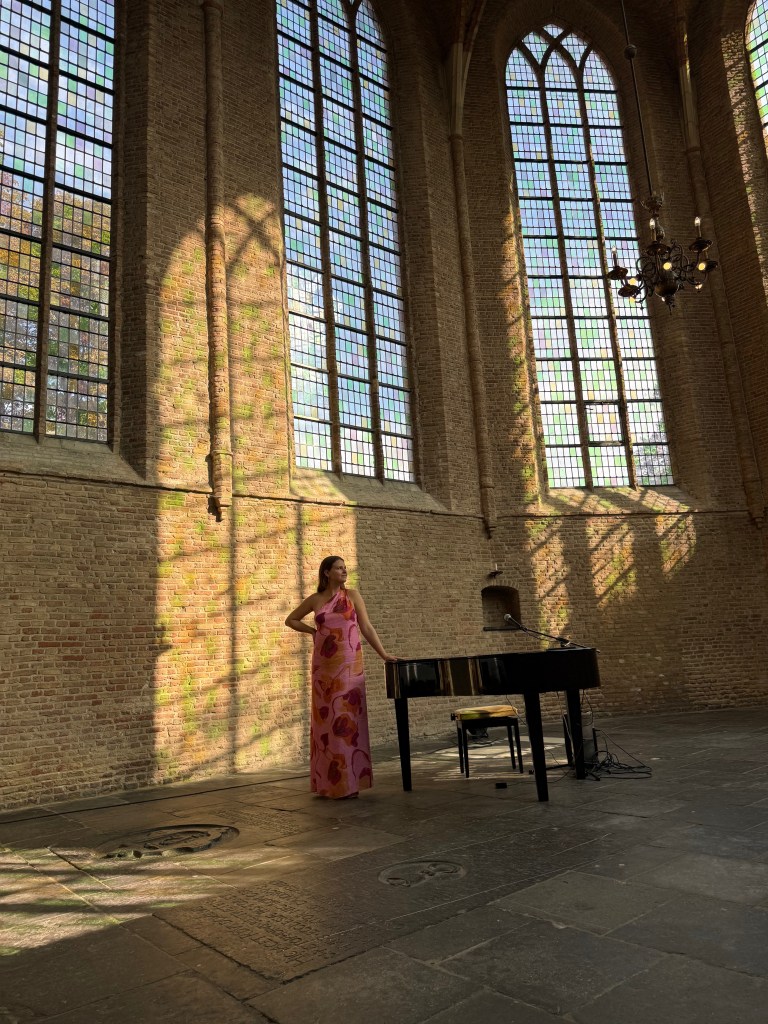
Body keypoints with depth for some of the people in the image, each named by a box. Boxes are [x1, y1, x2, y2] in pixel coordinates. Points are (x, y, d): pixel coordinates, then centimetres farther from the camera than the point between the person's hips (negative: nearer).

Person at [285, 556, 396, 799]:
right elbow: (290, 620, 19)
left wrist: (383, 654, -3)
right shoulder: (315, 600, 7)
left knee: (347, 717, -2)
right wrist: (314, 631, 7)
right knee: (326, 718, 4)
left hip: (349, 664, -1)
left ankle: (349, 781, 5)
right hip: (324, 665, 1)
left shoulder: (352, 595, 4)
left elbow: (366, 627, 3)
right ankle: (329, 782, 13)